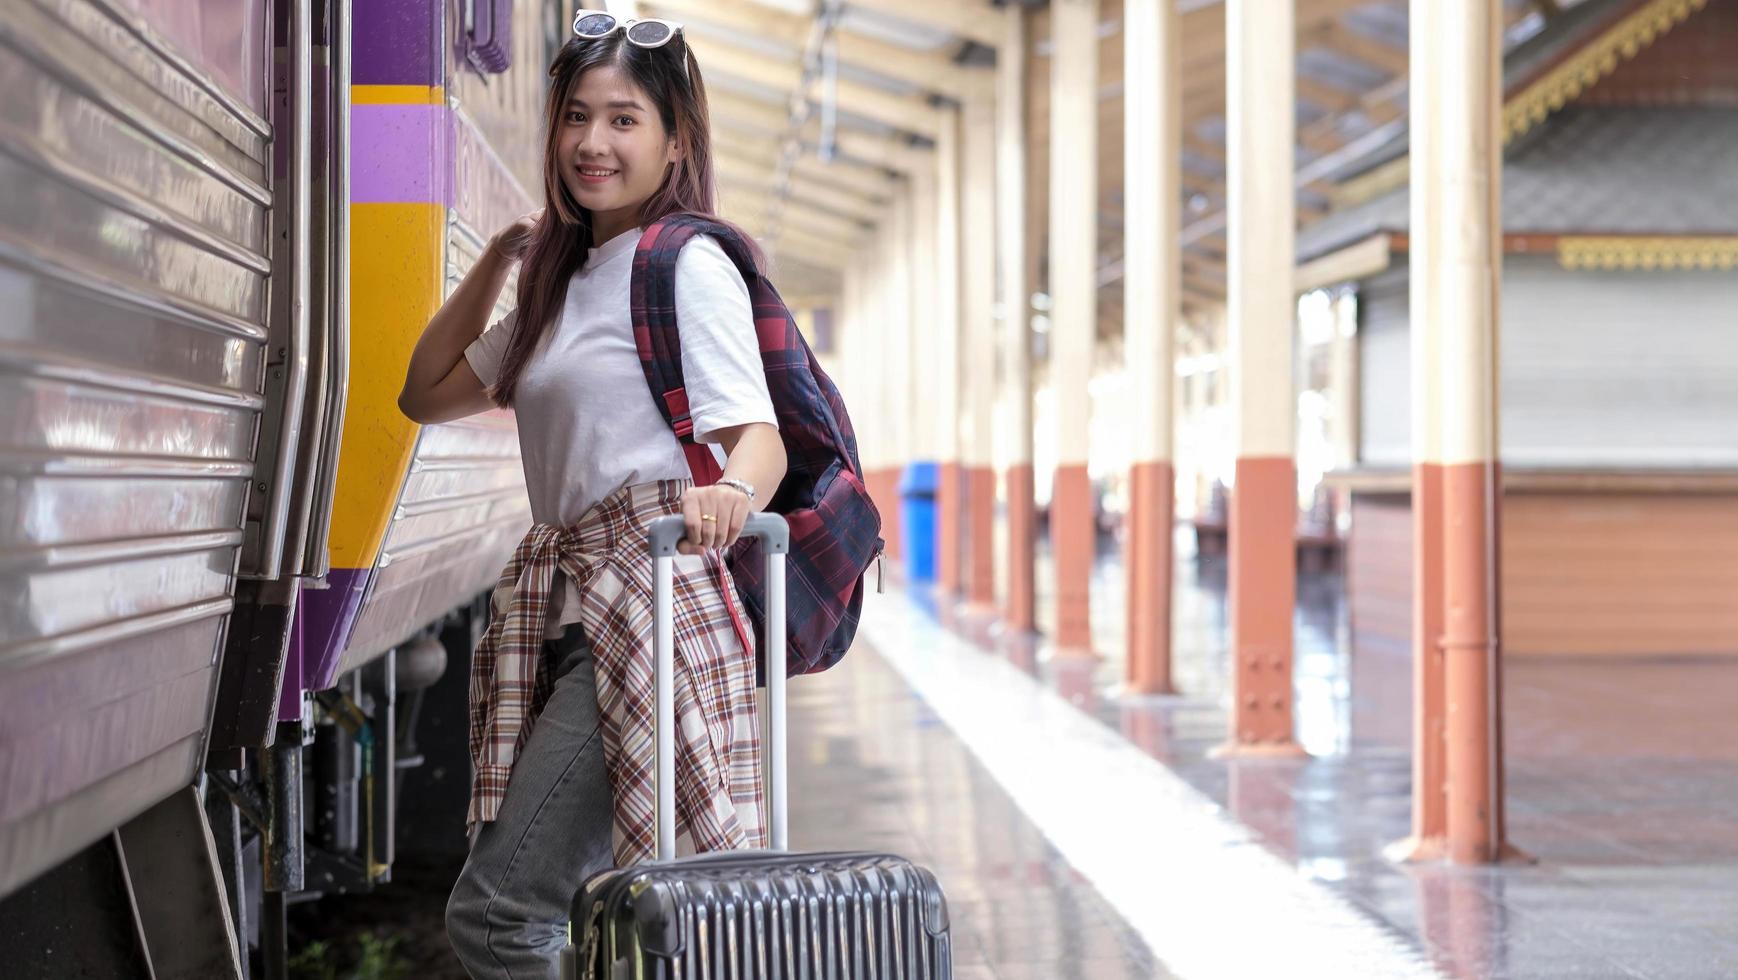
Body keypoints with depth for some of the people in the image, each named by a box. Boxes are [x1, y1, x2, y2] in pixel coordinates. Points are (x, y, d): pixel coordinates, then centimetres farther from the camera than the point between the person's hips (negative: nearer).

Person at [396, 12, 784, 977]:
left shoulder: (688, 264, -4)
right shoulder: (564, 282, 23)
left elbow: (761, 439, -14)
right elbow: (426, 392, 29)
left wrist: (731, 495, -37)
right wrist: (500, 258, 22)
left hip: (653, 604, -9)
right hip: (570, 612, 9)